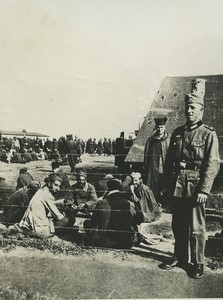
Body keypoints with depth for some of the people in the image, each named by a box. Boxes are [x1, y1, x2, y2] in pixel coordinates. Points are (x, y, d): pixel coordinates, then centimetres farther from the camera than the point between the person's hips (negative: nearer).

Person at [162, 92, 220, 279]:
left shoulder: (209, 134, -5)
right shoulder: (177, 133, 11)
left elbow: (213, 164, -10)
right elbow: (169, 160, 15)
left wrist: (204, 190, -17)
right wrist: (167, 184, 12)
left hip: (195, 188, -5)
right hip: (177, 186, 5)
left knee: (196, 228, 3)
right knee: (178, 226, 15)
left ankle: (198, 263, 17)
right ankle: (180, 258, 30)